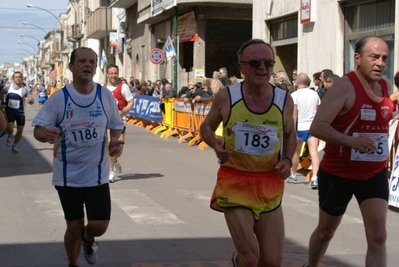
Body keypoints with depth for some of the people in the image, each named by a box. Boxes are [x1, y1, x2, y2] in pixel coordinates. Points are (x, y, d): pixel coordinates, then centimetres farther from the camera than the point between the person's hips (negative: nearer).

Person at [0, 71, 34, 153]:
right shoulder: (8, 87, -5)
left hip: (20, 112, 1)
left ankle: (15, 145, 31)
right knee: (10, 128, -20)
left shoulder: (25, 89, -10)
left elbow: (32, 101, -13)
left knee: (20, 130, 6)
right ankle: (10, 136, 18)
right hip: (9, 111, 0)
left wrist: (30, 100, -37)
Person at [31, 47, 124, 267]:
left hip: (97, 173, 1)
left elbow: (115, 126, 9)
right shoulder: (59, 98, -10)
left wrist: (114, 142, -13)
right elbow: (38, 130, -9)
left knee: (99, 226, -1)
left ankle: (88, 239, 37)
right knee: (74, 226, 8)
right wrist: (46, 135, -33)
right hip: (68, 174, -1)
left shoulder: (106, 95, -4)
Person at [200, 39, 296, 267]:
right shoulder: (226, 97, -8)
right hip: (235, 182, -2)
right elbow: (206, 127, 8)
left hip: (269, 186, 3)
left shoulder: (284, 100, -2)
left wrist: (287, 159, -3)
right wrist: (216, 145, -13)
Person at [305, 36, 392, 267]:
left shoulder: (385, 86, 3)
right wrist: (350, 141, -41)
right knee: (326, 231, 14)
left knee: (378, 236, -8)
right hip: (338, 173, -4)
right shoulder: (345, 86, -17)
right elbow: (317, 127, -27)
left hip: (374, 174, 5)